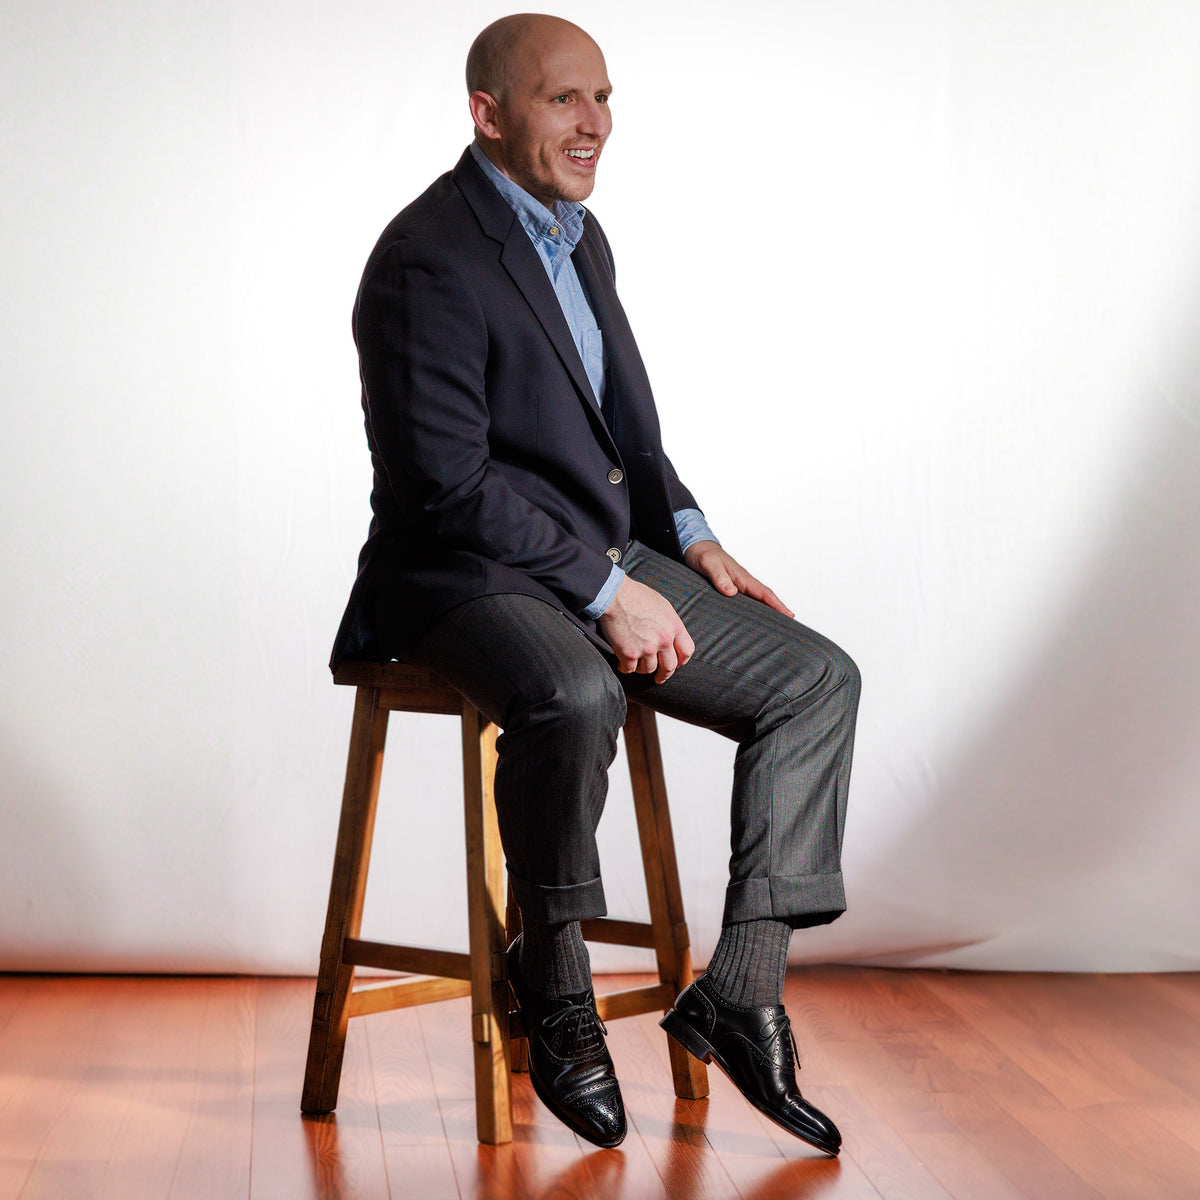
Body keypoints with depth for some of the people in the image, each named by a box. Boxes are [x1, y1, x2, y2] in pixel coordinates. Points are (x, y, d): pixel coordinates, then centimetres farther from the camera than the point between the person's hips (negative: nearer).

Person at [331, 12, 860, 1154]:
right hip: (466, 577, -9)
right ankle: (552, 974, -13)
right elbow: (446, 479, -21)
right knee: (573, 695, -39)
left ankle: (740, 992, -4)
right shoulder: (429, 259, -15)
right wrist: (606, 591, -21)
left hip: (607, 557, 9)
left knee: (817, 681, -3)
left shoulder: (579, 235, 14)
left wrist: (690, 540, 8)